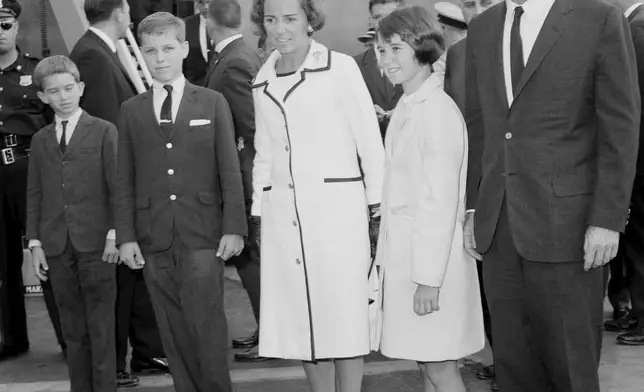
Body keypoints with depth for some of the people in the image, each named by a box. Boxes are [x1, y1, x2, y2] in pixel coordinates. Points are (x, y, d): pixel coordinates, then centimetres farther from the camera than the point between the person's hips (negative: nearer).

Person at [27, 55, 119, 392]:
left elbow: (116, 186, -2)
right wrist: (35, 242, 5)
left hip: (96, 242, -3)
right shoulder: (40, 140, 13)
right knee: (73, 328, 8)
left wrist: (114, 234, -9)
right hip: (56, 247, 3)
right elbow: (34, 194, 11)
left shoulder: (103, 131, 1)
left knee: (100, 323, 0)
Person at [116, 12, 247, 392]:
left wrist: (234, 228, -5)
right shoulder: (132, 111, 10)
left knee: (207, 324, -8)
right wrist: (126, 236, 1)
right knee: (174, 332, 5)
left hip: (203, 236, -2)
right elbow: (125, 180, 9)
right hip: (154, 240, 2)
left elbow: (230, 171, 2)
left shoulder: (213, 103, 6)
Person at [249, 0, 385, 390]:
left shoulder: (340, 68, -2)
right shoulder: (263, 83, 13)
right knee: (301, 319, 6)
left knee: (343, 316, -1)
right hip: (282, 213, 5)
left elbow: (370, 139, -2)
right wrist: (258, 212, 14)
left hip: (336, 207, -4)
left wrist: (377, 206, -5)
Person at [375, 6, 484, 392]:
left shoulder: (437, 110, -15)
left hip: (432, 250, -9)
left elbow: (441, 200, -18)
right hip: (406, 251, 9)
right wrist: (389, 258, 9)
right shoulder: (406, 108, 12)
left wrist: (429, 277, -19)